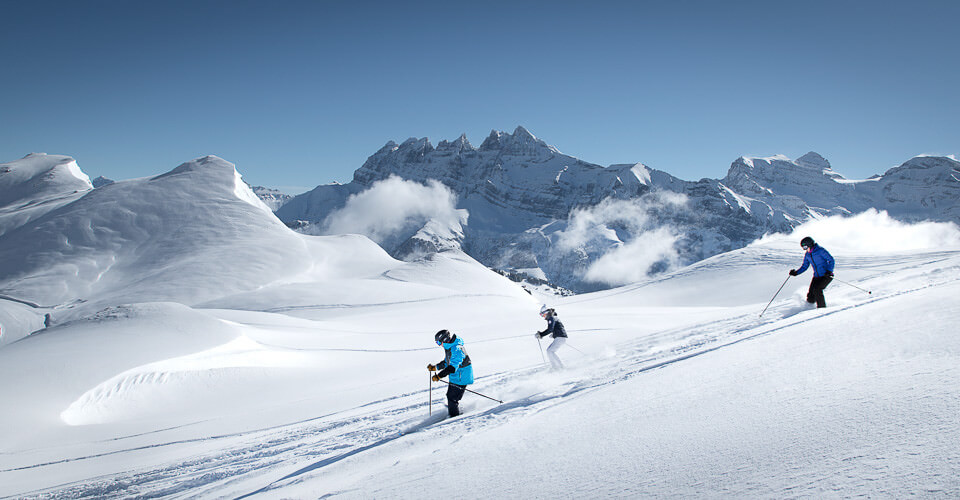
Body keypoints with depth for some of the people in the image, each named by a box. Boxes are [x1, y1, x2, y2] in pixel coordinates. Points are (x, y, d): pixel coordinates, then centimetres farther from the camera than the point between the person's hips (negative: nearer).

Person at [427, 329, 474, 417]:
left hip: (461, 377, -10)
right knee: (450, 396, 20)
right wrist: (434, 367, 9)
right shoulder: (449, 347, 6)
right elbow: (446, 363, 19)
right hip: (455, 376, 10)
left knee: (452, 398, -5)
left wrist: (439, 376, -36)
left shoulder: (456, 349, -27)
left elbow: (452, 367, -34)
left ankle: (454, 416, 8)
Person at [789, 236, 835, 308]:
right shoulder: (807, 255, 6)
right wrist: (796, 272, 0)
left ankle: (822, 308, -9)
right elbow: (804, 266, 14)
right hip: (817, 276, 6)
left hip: (826, 275, -6)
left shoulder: (820, 250, -14)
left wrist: (829, 271, -25)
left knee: (817, 289, -23)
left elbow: (831, 260, -12)